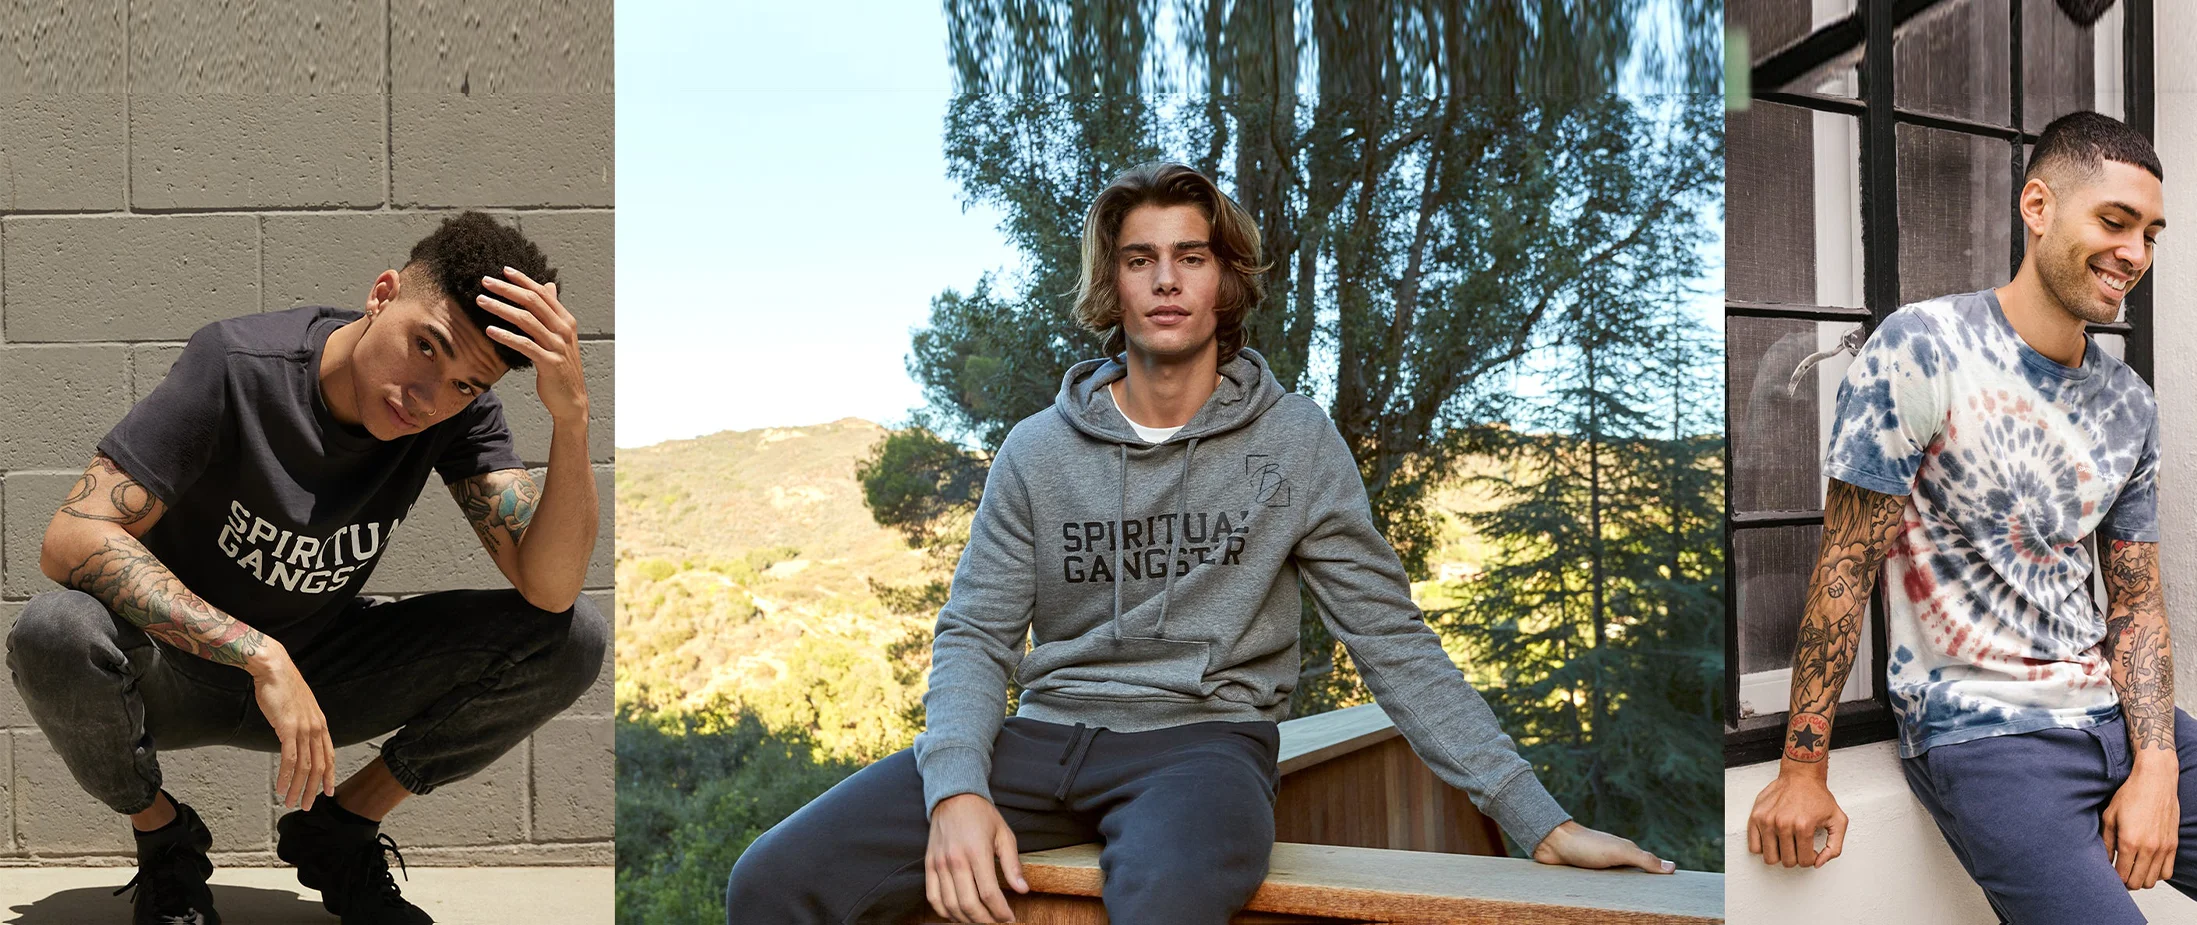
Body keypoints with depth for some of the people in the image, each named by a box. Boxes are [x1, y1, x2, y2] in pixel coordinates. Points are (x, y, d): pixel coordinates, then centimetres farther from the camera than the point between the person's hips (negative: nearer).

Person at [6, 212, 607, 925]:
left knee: (574, 637, -16)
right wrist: (260, 656, -39)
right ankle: (163, 838, -4)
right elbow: (70, 539, -31)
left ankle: (340, 829, 2)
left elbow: (550, 588, -24)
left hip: (317, 677, 3)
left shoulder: (460, 412, -15)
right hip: (175, 673, -3)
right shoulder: (238, 365, -25)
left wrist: (571, 413, -38)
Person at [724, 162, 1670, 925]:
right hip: (1046, 735, 3)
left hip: (1202, 739, -3)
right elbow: (976, 635, 5)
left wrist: (1540, 820, -3)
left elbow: (1394, 642, 3)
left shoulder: (1295, 444, 3)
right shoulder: (1040, 451, 8)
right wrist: (957, 789, -16)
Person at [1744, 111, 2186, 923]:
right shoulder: (1923, 351, -11)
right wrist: (1804, 770, -12)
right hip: (1982, 732, -7)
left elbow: (2135, 603, 11)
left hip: (2114, 712, 7)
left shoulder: (2130, 405, 9)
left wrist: (2156, 767, -5)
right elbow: (1847, 565, -12)